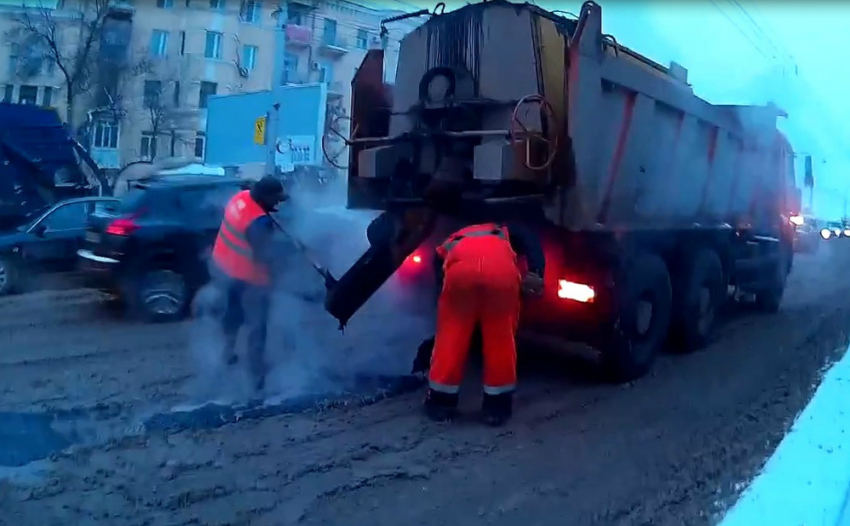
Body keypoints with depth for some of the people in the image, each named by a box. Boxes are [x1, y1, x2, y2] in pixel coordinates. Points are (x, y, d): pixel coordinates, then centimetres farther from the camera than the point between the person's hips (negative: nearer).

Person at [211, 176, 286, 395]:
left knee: (233, 310, 29)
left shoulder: (241, 197, -7)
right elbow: (262, 257, -27)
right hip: (246, 276, -8)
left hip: (223, 264, 9)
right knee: (257, 325, 5)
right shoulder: (259, 222, -32)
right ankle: (258, 376, 13)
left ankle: (229, 352, 48)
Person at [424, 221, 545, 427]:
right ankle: (497, 405, 24)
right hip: (500, 261, 0)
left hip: (461, 260, 1)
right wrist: (536, 274, 6)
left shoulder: (453, 242, 44)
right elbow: (530, 241, 20)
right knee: (501, 336, 16)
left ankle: (441, 401, 28)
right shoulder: (506, 232, 41)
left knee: (451, 332, 17)